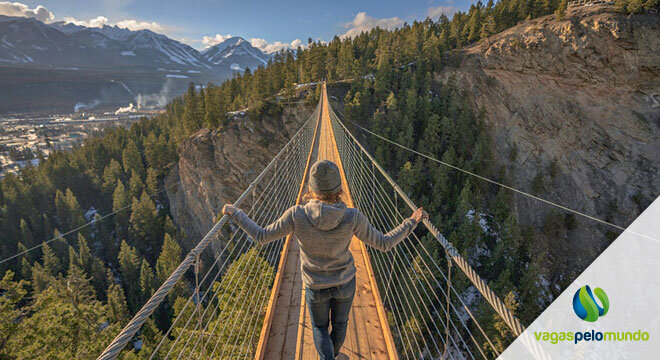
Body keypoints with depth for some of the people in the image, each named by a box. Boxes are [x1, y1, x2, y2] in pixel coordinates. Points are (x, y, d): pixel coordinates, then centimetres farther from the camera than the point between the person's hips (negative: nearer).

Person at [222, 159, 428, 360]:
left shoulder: (297, 215, -30)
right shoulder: (352, 218, -29)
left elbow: (261, 237, -17)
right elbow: (384, 244, -17)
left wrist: (235, 214, -4)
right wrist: (412, 221, -6)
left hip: (316, 286, -1)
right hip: (345, 283, 1)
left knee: (320, 327, 29)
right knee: (340, 323, 32)